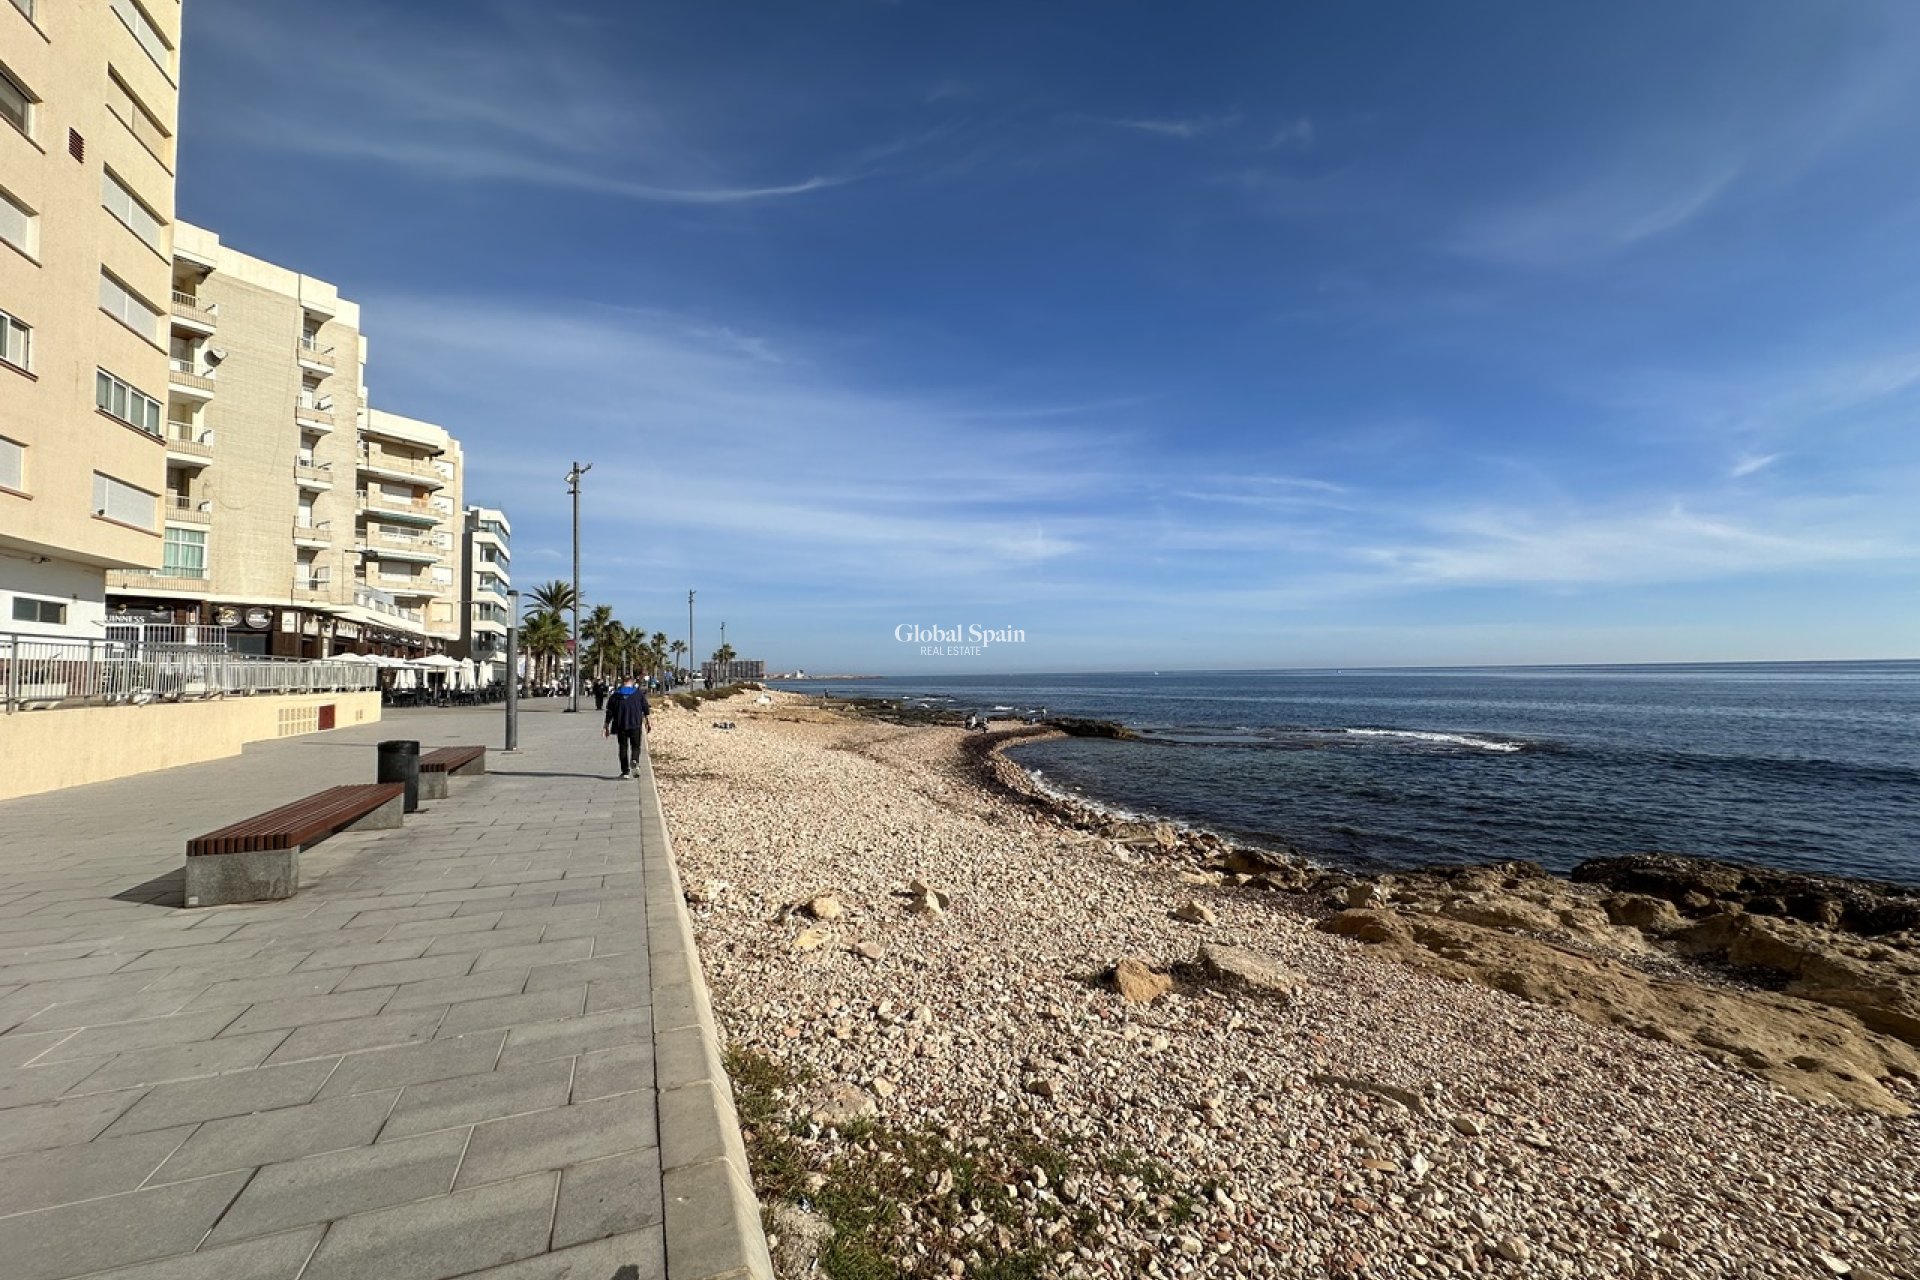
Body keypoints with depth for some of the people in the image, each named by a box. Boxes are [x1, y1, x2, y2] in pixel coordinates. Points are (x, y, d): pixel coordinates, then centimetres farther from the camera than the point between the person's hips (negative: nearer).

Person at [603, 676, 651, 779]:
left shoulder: (615, 695, 4)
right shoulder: (639, 694, 2)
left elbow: (609, 712, 4)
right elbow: (646, 709, 3)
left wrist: (606, 726, 9)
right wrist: (649, 721, 12)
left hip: (620, 726, 1)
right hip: (636, 725, -1)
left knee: (623, 747, 9)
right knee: (636, 746, 9)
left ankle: (625, 771, 6)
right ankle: (634, 761, -22)